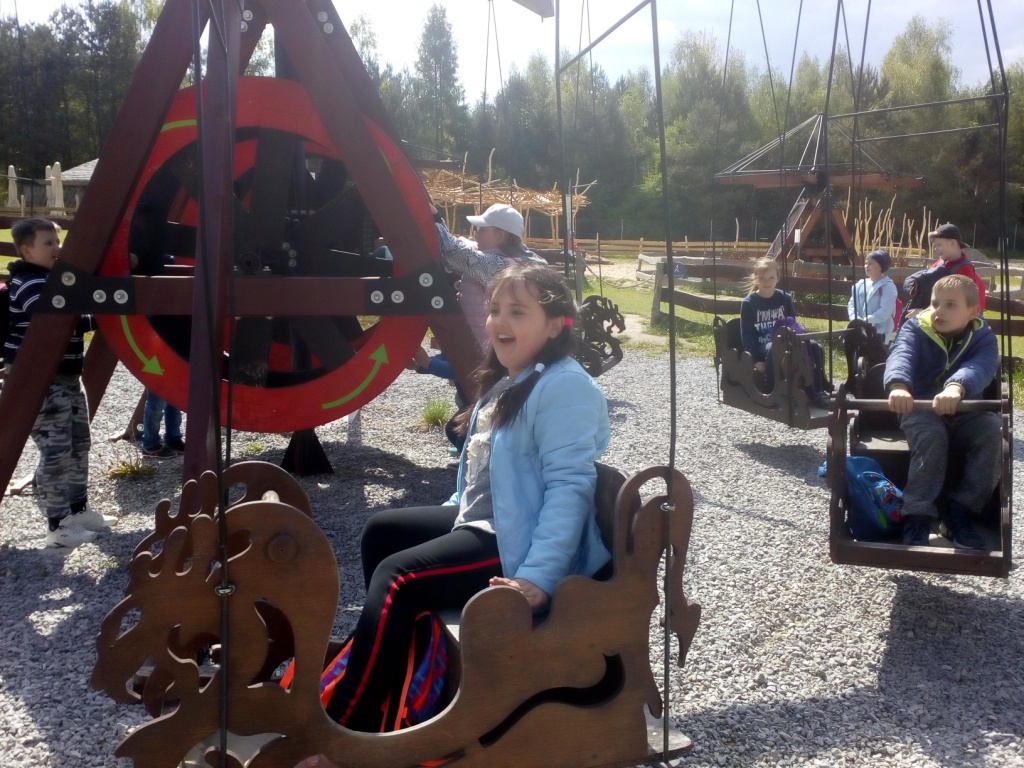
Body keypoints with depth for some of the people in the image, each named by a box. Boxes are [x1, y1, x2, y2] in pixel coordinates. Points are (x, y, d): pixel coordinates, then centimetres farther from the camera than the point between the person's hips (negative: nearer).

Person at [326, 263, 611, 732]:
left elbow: (570, 486, -27)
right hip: (482, 519, 11)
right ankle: (396, 667, 21)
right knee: (381, 530, 17)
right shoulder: (507, 381, 14)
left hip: (519, 540, -11)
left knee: (396, 578, -18)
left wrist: (538, 575, -32)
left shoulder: (564, 387, -19)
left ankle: (344, 730, -9)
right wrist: (453, 512, 20)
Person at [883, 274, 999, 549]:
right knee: (931, 435, -34)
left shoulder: (982, 337, -5)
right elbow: (901, 355, -29)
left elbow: (981, 367, -30)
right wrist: (898, 385, -54)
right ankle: (917, 517, -29)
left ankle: (961, 513, -18)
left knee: (990, 428, -28)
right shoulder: (915, 329, -5)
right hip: (921, 410, -2)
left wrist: (956, 387, -55)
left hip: (964, 412, 2)